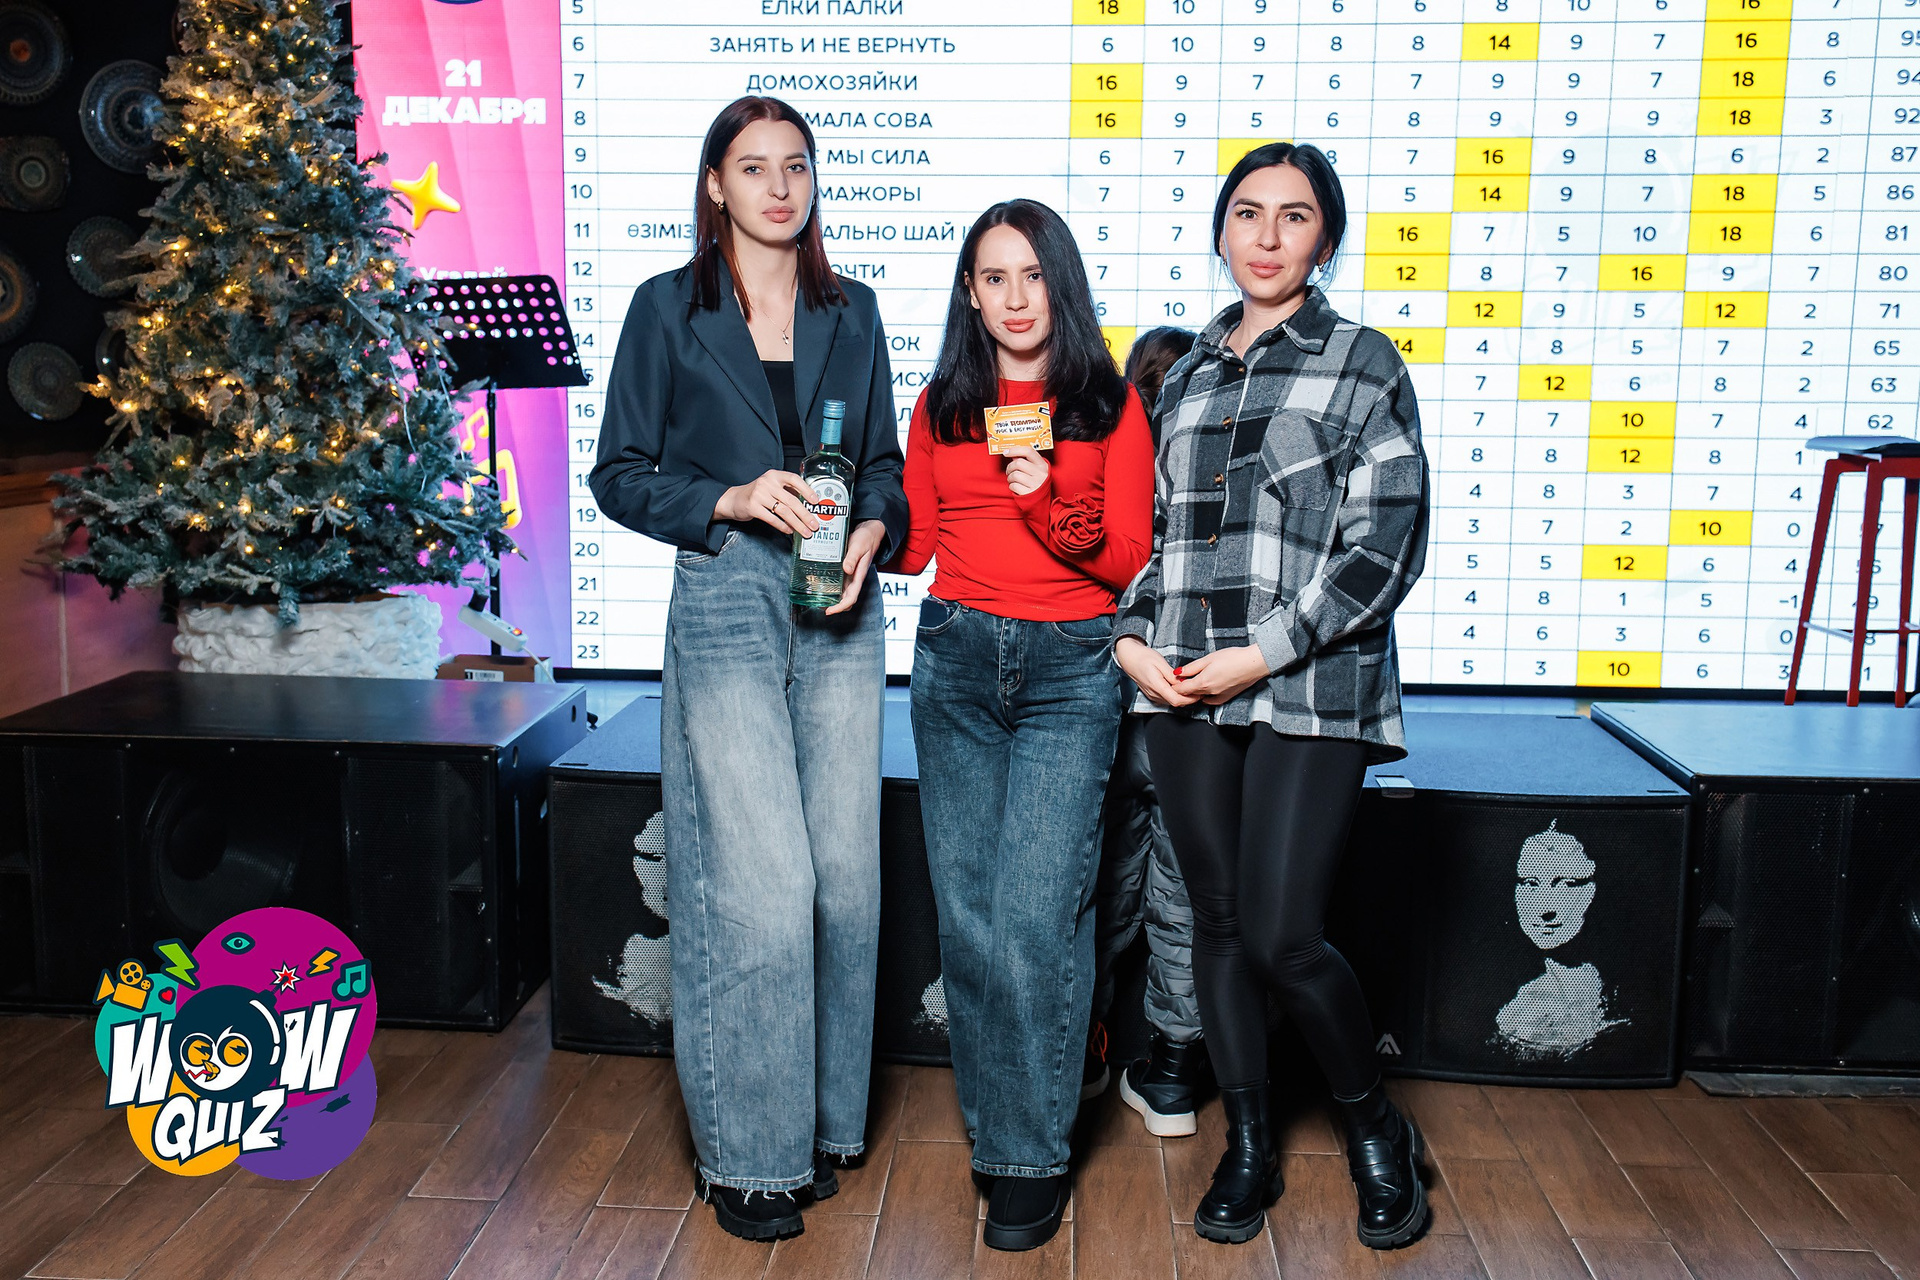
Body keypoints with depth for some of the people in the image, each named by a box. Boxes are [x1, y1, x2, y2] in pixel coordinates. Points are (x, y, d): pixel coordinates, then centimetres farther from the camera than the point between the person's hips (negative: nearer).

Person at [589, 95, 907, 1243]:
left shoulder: (851, 312, 13)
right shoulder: (667, 309, 4)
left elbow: (884, 462, 15)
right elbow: (620, 475, 2)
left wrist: (872, 530, -6)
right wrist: (733, 499, -14)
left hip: (841, 613, 4)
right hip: (726, 608, -3)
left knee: (848, 876, 4)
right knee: (763, 881, -8)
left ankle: (826, 1120, 23)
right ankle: (749, 1151, 9)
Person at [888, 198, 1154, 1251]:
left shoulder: (1111, 405, 4)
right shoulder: (941, 406, 12)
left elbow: (1126, 560, -1)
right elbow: (911, 544, 15)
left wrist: (1048, 500, -16)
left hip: (1069, 670, -3)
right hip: (956, 661, 3)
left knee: (1034, 913, -9)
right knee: (967, 910, 5)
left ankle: (1031, 1156, 5)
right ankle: (992, 1122, 23)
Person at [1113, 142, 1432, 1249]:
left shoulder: (1364, 364, 2)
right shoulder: (1186, 375, 16)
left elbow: (1386, 544, -6)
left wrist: (1268, 653, -13)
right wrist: (1135, 638, 2)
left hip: (1310, 694, -4)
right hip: (1184, 695, 5)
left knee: (1284, 938, -7)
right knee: (1220, 923, 9)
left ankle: (1378, 1129, 20)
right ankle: (1249, 1149, 26)